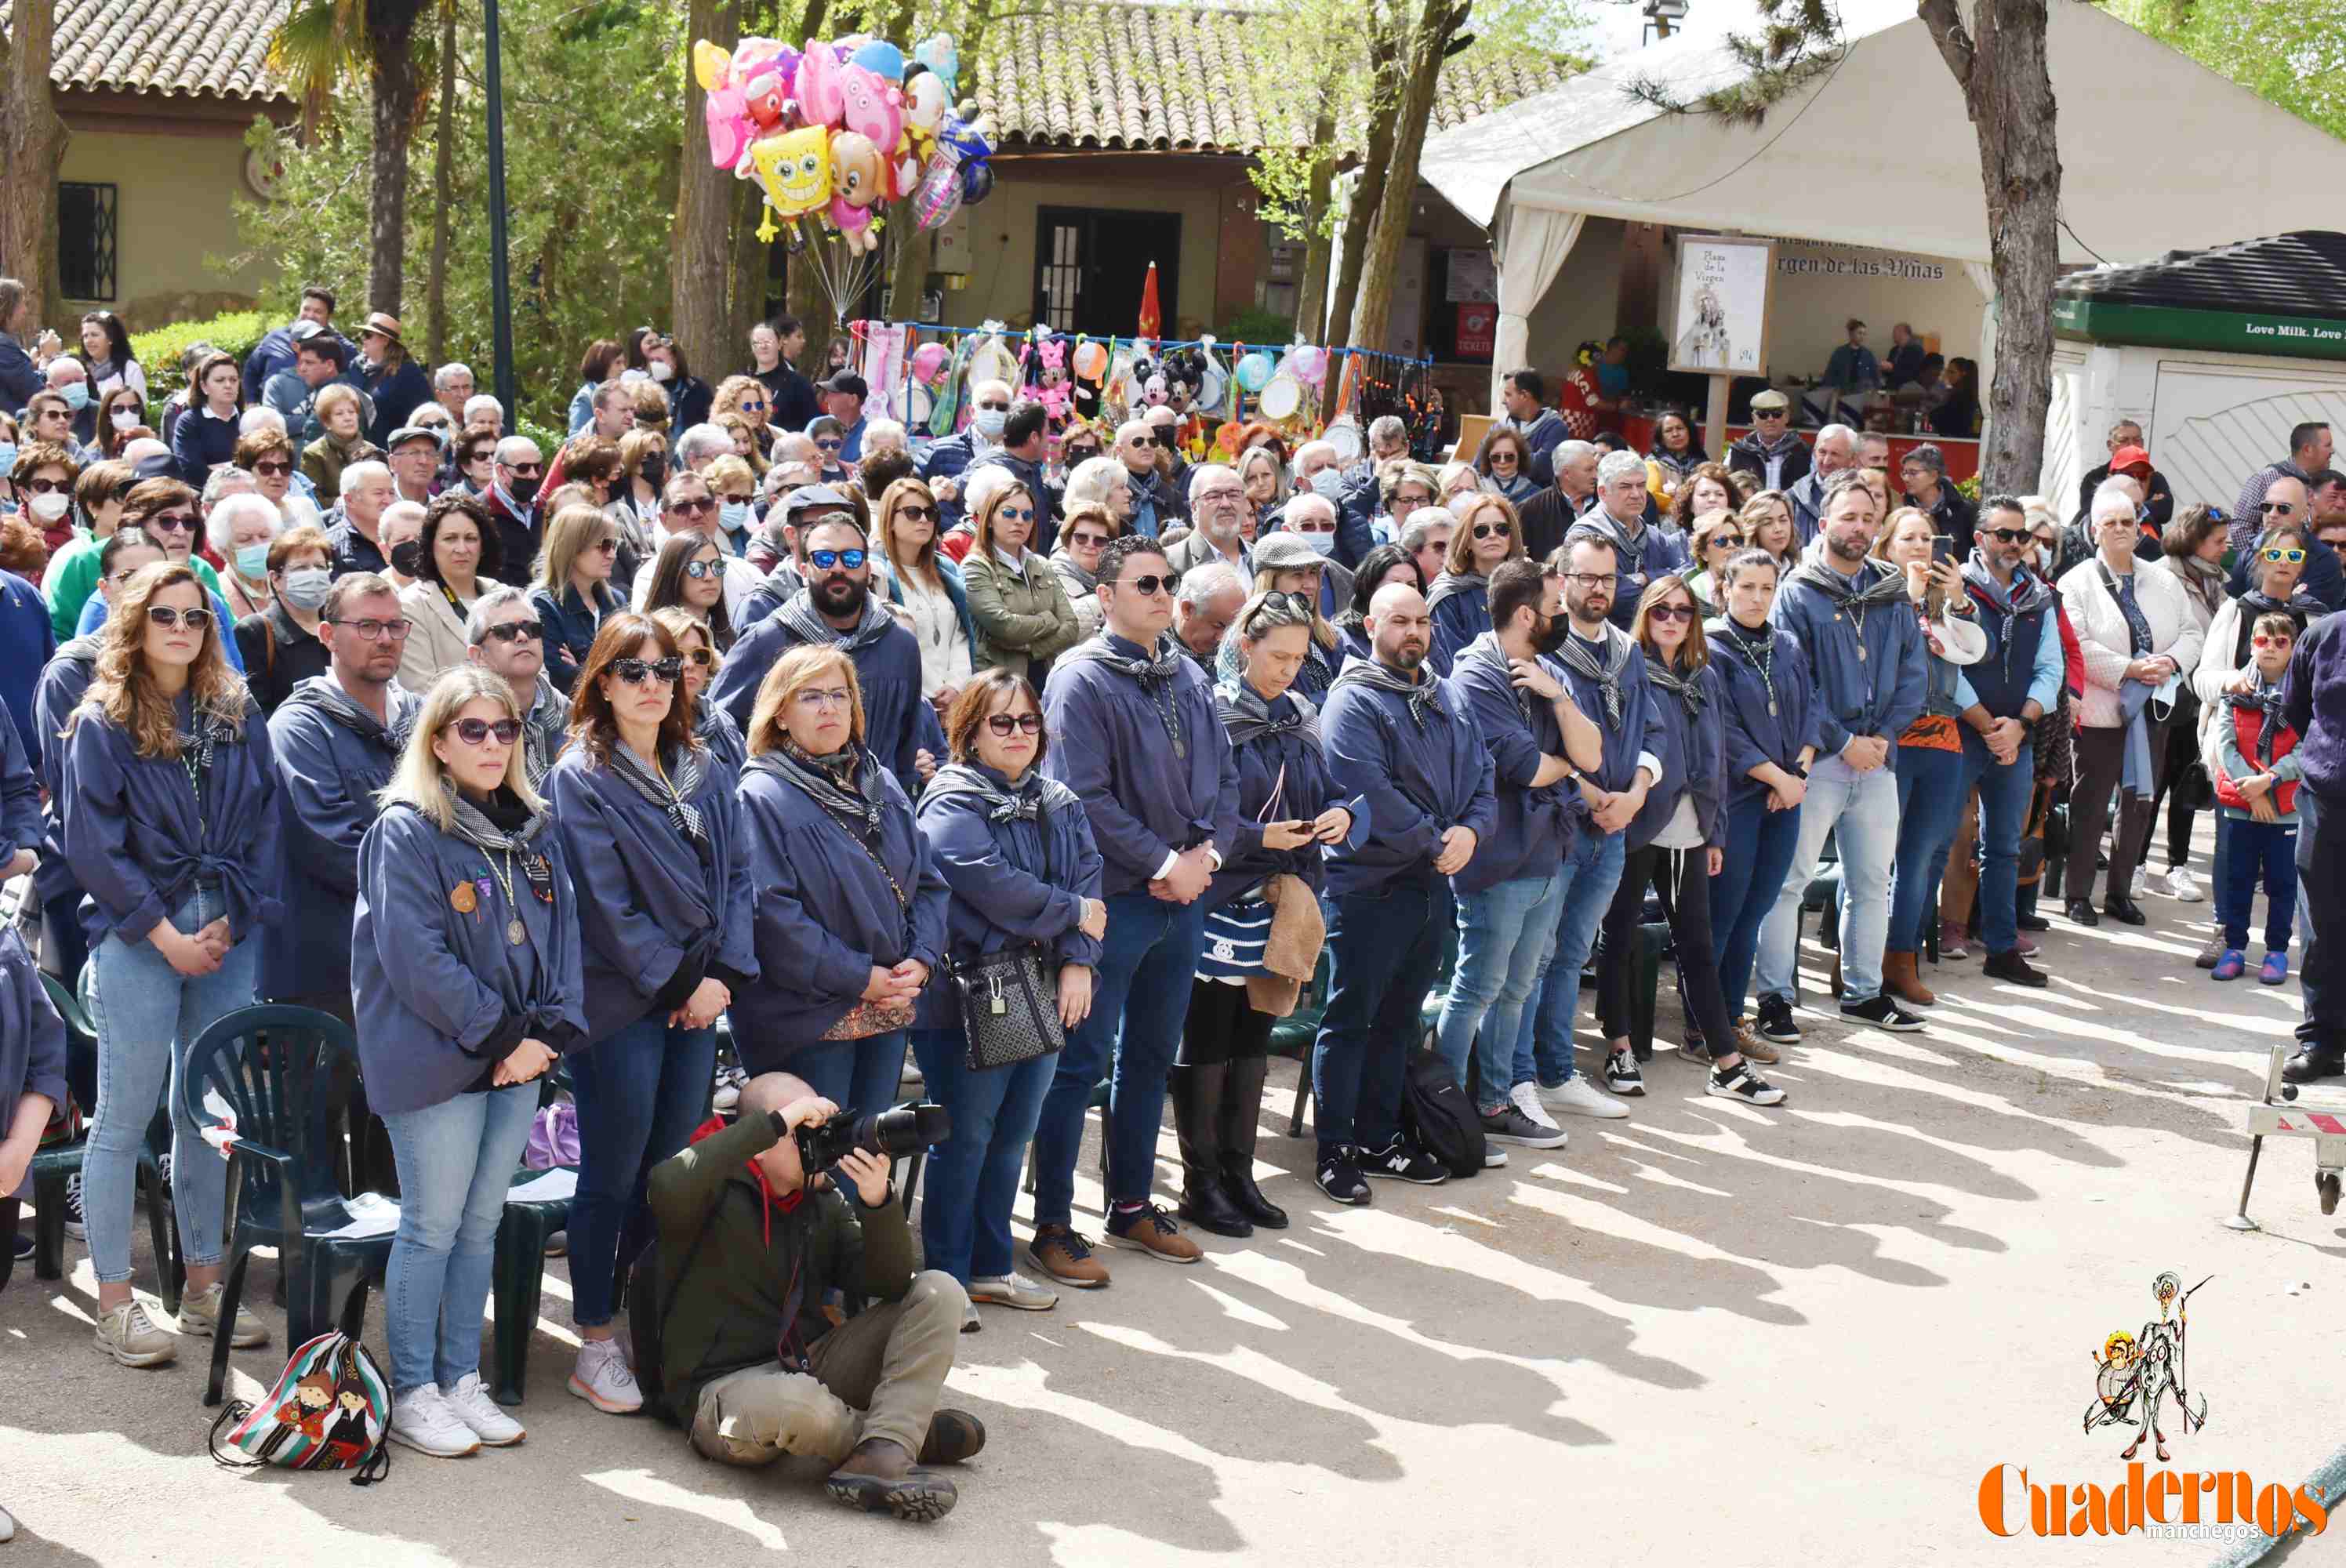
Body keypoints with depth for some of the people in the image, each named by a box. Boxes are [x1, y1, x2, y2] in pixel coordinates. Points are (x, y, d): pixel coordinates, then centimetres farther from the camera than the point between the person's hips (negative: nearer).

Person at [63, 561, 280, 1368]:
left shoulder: (239, 717, 10)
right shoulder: (102, 724, -1)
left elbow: (262, 826, 7)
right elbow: (93, 844, -7)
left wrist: (233, 921, -5)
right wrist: (166, 934, -11)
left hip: (229, 935, 4)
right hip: (138, 937, -4)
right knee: (124, 1120, 0)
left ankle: (204, 1288, 19)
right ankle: (115, 1305, 6)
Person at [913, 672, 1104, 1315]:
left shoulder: (1059, 804, 14)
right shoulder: (952, 803, -9)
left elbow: (1088, 881, 4)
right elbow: (993, 887, -22)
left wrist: (1078, 961, -11)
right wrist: (1073, 914, -11)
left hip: (1041, 994, 7)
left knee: (1013, 1135, 13)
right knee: (966, 1137, -1)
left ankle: (990, 1266, 24)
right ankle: (946, 1278, 9)